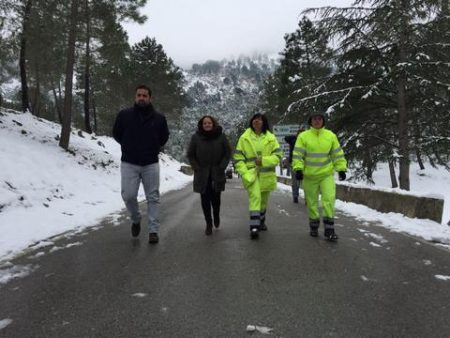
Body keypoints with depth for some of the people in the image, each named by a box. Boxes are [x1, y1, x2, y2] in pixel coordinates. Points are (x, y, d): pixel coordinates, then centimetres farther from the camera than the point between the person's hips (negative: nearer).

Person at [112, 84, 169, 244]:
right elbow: (116, 133, 14)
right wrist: (128, 147, 11)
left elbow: (164, 137, 15)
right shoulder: (124, 115, -2)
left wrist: (153, 150, 9)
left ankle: (153, 230, 11)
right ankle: (136, 220, 23)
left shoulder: (159, 118, -1)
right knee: (128, 195, -6)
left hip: (151, 164, 1)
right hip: (129, 163, 0)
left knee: (153, 198, 2)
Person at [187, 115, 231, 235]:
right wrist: (197, 168, -2)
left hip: (217, 174, 0)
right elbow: (190, 155, 5)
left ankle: (216, 216, 30)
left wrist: (221, 167, -3)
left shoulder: (221, 136, -2)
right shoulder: (196, 137, -2)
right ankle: (208, 224, 15)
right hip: (202, 175, 0)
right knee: (205, 199, 2)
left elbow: (228, 152, 4)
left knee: (215, 198, -2)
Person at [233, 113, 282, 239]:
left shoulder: (271, 138, 1)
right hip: (251, 173, -3)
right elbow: (238, 157, -2)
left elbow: (278, 155, -2)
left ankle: (261, 221, 38)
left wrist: (264, 160, -18)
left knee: (263, 199, 16)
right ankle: (254, 226, -20)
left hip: (266, 174, 3)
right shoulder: (244, 138, -1)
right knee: (255, 197, -20)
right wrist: (244, 173, -13)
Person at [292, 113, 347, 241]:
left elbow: (337, 154, 7)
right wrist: (298, 169, -18)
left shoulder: (330, 135, 2)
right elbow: (297, 155, -7)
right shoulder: (303, 136, -4)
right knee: (312, 202, 8)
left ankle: (329, 229, -3)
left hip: (327, 174, 1)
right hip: (309, 175, 0)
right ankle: (314, 226, 27)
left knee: (329, 199, -11)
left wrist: (341, 169, 1)